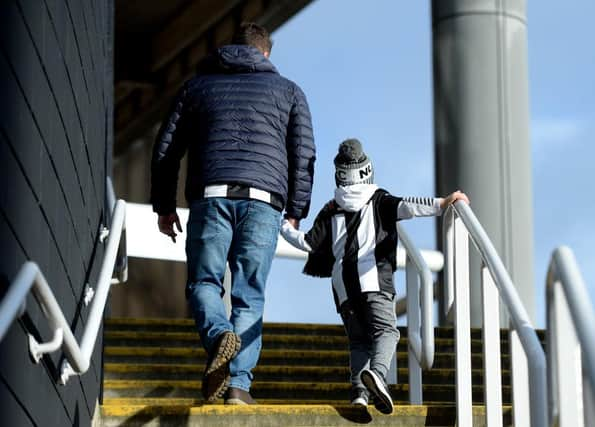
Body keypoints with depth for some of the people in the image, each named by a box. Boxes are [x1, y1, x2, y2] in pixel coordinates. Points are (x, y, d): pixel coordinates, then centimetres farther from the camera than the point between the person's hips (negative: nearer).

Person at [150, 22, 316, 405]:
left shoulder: (198, 85, 21)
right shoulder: (288, 90, 19)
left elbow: (166, 149, 17)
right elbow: (305, 156, 10)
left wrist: (164, 206, 22)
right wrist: (295, 212, 14)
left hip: (210, 196, 0)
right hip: (263, 200, 0)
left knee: (204, 281, 9)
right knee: (250, 294, 4)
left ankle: (219, 335, -22)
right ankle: (239, 383, -6)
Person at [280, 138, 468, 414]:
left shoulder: (330, 211, 18)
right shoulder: (379, 201, 11)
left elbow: (309, 243, 15)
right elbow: (404, 207, -8)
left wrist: (283, 227, 32)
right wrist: (441, 204, -15)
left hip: (343, 286, 3)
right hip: (374, 278, -3)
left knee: (358, 339, 10)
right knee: (385, 330, -10)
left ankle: (359, 391, -9)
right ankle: (377, 371, -40)